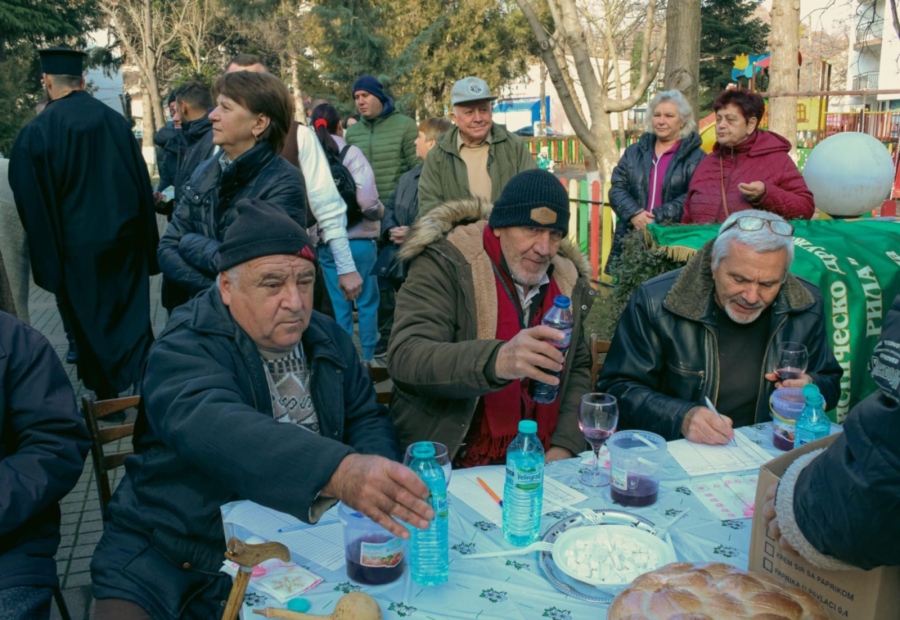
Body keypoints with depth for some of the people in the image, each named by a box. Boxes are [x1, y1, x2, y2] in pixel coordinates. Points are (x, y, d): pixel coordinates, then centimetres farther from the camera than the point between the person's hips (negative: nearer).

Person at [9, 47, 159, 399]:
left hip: (77, 245, -3)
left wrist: (47, 259, 0)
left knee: (91, 324, 10)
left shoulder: (36, 132, -10)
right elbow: (143, 181, 5)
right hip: (125, 237, 3)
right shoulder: (116, 121, 0)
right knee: (134, 317, 12)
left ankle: (108, 400, 20)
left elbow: (32, 204, -8)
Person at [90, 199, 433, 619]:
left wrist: (379, 479, -14)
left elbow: (367, 419, 10)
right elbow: (212, 428, -34)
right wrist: (338, 471, -51)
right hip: (174, 554, -4)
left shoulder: (328, 340, 4)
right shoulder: (185, 348, -15)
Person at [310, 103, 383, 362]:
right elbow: (367, 200, -20)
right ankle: (368, 357, 18)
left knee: (340, 305, 13)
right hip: (359, 240, -3)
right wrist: (379, 211, 0)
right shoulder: (350, 153, -9)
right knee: (367, 302, 11)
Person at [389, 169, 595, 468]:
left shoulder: (568, 281, 8)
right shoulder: (445, 264, -10)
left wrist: (565, 446, -1)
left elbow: (578, 368, 16)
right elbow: (404, 357, -22)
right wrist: (497, 361, -39)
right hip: (448, 463, -6)